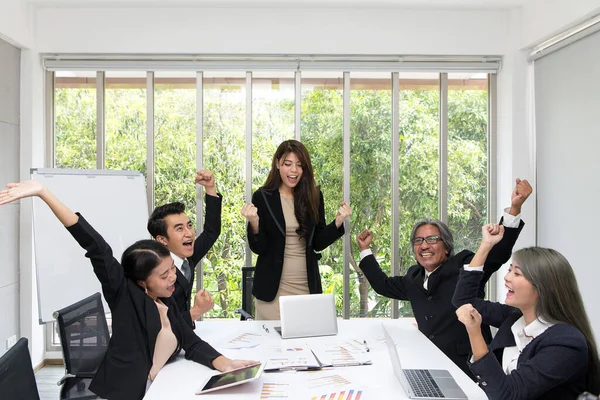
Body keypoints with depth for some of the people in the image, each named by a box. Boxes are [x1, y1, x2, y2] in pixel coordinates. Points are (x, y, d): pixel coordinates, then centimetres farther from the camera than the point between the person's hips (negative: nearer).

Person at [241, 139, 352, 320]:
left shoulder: (314, 196, 2)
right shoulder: (262, 197, -6)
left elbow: (318, 243, 4)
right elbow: (258, 248, -6)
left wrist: (338, 222, -10)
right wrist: (254, 223, -24)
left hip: (308, 286, 3)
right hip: (274, 288, -2)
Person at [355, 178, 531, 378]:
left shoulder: (463, 267, -5)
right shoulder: (414, 277, 11)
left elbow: (498, 252, -17)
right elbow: (384, 285, 25)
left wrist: (514, 207, -29)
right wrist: (365, 249, 27)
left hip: (468, 367, -5)